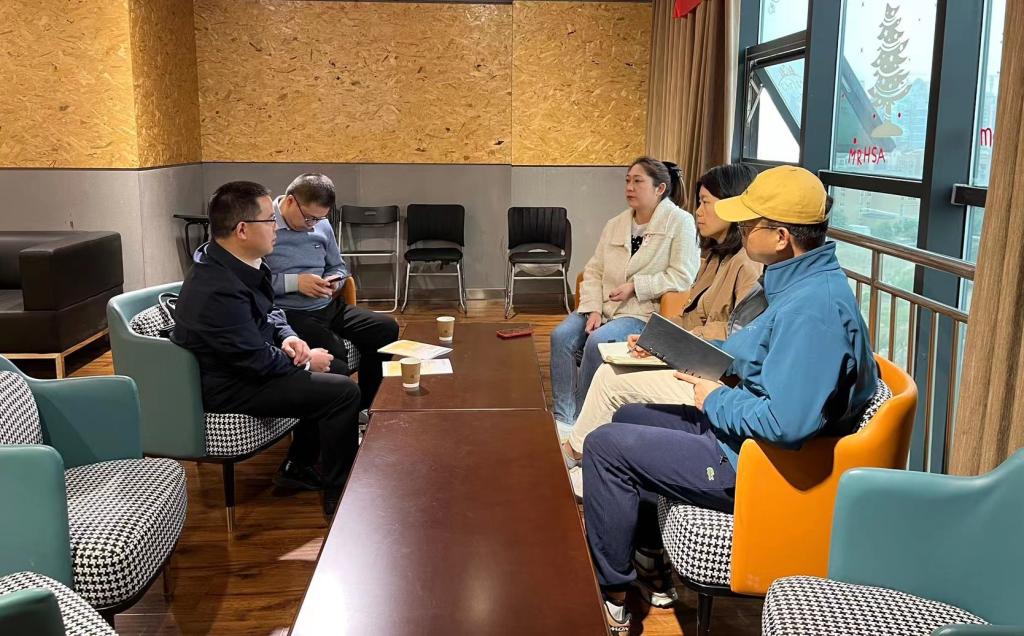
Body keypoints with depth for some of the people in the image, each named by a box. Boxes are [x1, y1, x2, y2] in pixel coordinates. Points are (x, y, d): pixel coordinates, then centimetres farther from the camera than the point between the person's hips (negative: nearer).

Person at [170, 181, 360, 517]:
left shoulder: (234, 263, 0)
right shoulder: (218, 290, -31)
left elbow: (270, 311, 15)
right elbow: (258, 362, -25)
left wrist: (286, 336, -5)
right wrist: (305, 362, -10)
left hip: (243, 365, 11)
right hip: (229, 389, -10)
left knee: (331, 374, 19)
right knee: (343, 391, -15)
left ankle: (298, 467, 27)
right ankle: (339, 495, 0)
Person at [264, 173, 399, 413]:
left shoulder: (322, 225, 11)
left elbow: (338, 266, 25)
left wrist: (333, 282, 1)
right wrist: (295, 282, -18)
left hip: (329, 307, 7)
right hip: (289, 314, -7)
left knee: (386, 328, -6)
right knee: (334, 357, -31)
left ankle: (362, 408, 9)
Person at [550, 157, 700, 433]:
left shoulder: (680, 222, -2)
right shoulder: (615, 224, 15)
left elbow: (682, 276, -10)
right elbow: (593, 271, 9)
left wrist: (635, 286, -15)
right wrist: (593, 309, -8)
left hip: (643, 310, -6)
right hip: (604, 305, 6)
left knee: (597, 342, -30)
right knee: (561, 335, -20)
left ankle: (581, 418, -14)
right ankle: (562, 417, -18)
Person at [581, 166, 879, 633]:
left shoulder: (813, 307, -30)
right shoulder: (806, 281, 4)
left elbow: (786, 422, -36)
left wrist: (716, 401, -18)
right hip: (748, 436, 11)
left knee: (605, 445, -7)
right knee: (629, 418, 20)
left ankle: (610, 595, 8)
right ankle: (647, 556, 28)